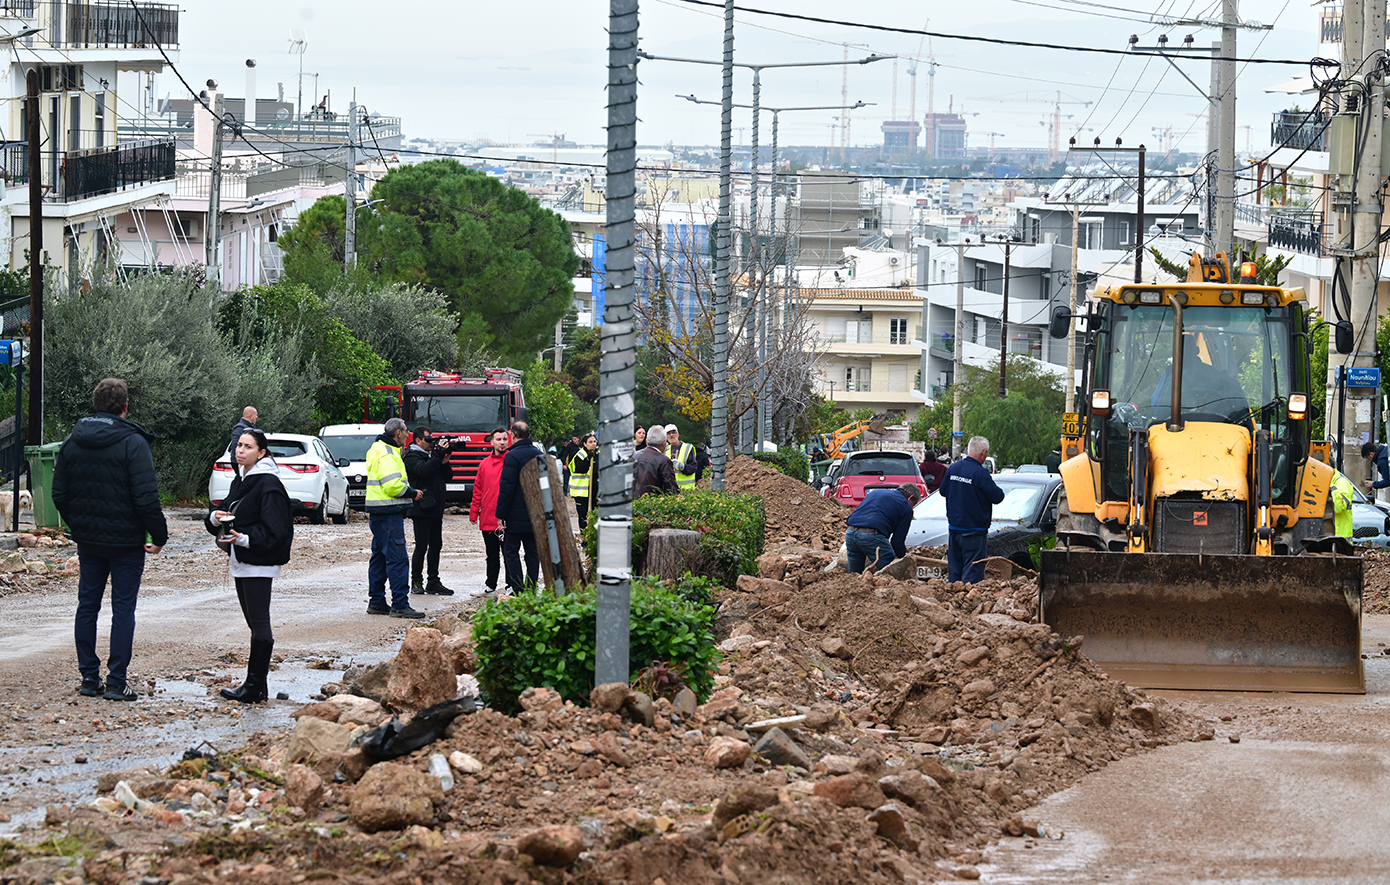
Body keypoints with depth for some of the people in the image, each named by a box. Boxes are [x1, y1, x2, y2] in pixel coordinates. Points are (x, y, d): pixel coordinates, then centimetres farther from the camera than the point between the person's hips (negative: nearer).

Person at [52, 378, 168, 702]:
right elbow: (146, 497, -19)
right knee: (123, 608, 1)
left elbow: (59, 494, 8)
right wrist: (159, 535, -9)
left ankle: (89, 677, 14)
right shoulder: (132, 443, -14)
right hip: (125, 540, -5)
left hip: (87, 541, 5)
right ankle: (116, 682, -1)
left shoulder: (72, 442, 4)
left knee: (87, 605, 13)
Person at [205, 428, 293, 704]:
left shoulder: (268, 484, -13)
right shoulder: (240, 480, 14)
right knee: (255, 622, 12)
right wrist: (216, 517, -1)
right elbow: (228, 511, 21)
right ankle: (257, 686, 15)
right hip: (240, 562, 9)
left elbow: (274, 529, -18)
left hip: (259, 564, -9)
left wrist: (246, 539, -28)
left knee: (259, 623, -6)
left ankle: (255, 687, -4)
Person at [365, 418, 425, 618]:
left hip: (378, 512, 11)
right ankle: (400, 604, -14)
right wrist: (413, 493, -10)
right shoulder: (387, 454, -15)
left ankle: (376, 602, 20)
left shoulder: (379, 450, 19)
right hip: (389, 513, -11)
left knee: (380, 556, 14)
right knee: (397, 558, -11)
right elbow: (392, 485, -23)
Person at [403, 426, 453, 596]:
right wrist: (438, 454, -21)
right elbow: (423, 470, -25)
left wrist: (444, 462, -1)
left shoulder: (431, 455, 17)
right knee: (421, 547, -7)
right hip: (421, 510, -8)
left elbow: (446, 478, 16)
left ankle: (433, 582, 13)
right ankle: (416, 582, 0)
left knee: (436, 545, 9)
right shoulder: (412, 456, -6)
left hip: (435, 508, 8)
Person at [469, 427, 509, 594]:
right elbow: (478, 490, 15)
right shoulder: (484, 464, 11)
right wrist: (474, 513, 10)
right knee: (491, 554, 15)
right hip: (487, 517, 5)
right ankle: (490, 586, 24)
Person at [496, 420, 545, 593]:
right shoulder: (539, 454, 9)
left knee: (511, 551, 0)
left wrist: (500, 514, -10)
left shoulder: (512, 456, -13)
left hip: (516, 514, -6)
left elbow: (506, 488, -15)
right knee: (533, 552, 10)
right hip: (536, 514, 6)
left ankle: (518, 590, -5)